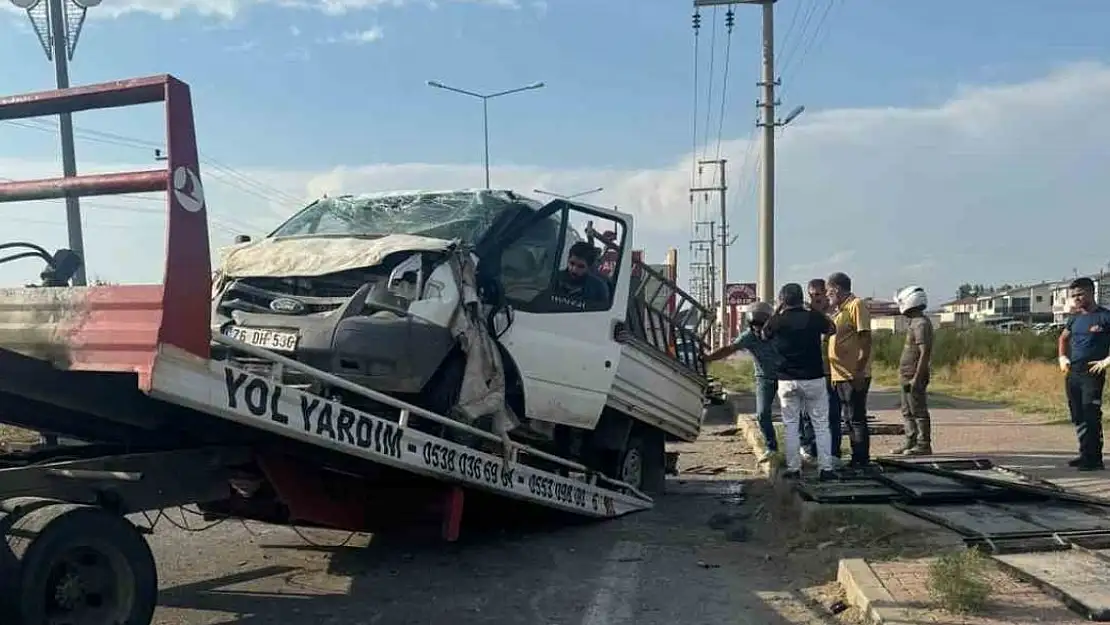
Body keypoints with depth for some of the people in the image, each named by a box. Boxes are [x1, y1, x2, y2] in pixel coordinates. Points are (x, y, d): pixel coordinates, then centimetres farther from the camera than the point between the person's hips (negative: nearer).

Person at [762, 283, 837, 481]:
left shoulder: (777, 321, -5)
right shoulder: (814, 317, -5)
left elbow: (764, 334, 16)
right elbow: (831, 328, 15)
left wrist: (778, 312, 15)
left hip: (787, 381, 0)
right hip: (814, 379, 0)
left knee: (791, 424, 10)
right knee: (821, 424, 8)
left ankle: (793, 468, 10)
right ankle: (825, 468, 5)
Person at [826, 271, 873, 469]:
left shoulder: (856, 305, -9)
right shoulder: (840, 310, 19)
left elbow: (866, 339, -16)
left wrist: (859, 371, -22)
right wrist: (832, 373, 20)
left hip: (854, 375, -9)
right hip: (840, 375, 10)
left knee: (856, 418, -4)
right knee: (848, 419, 13)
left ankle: (862, 460, 3)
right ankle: (857, 459, 21)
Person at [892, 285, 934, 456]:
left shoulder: (921, 324, -16)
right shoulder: (915, 322, 16)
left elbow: (925, 353, -22)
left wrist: (916, 378, -24)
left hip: (914, 377, -10)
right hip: (907, 377, 10)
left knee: (919, 411, -4)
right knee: (907, 412, 14)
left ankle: (924, 445, 1)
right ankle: (911, 442, 21)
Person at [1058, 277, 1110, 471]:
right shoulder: (1074, 319, 15)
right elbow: (1063, 339, 32)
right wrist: (1062, 357, 17)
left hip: (1092, 373, -7)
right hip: (1072, 373, 7)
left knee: (1091, 416, -11)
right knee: (1078, 417, 10)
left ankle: (1094, 459, -8)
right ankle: (1085, 455, 19)